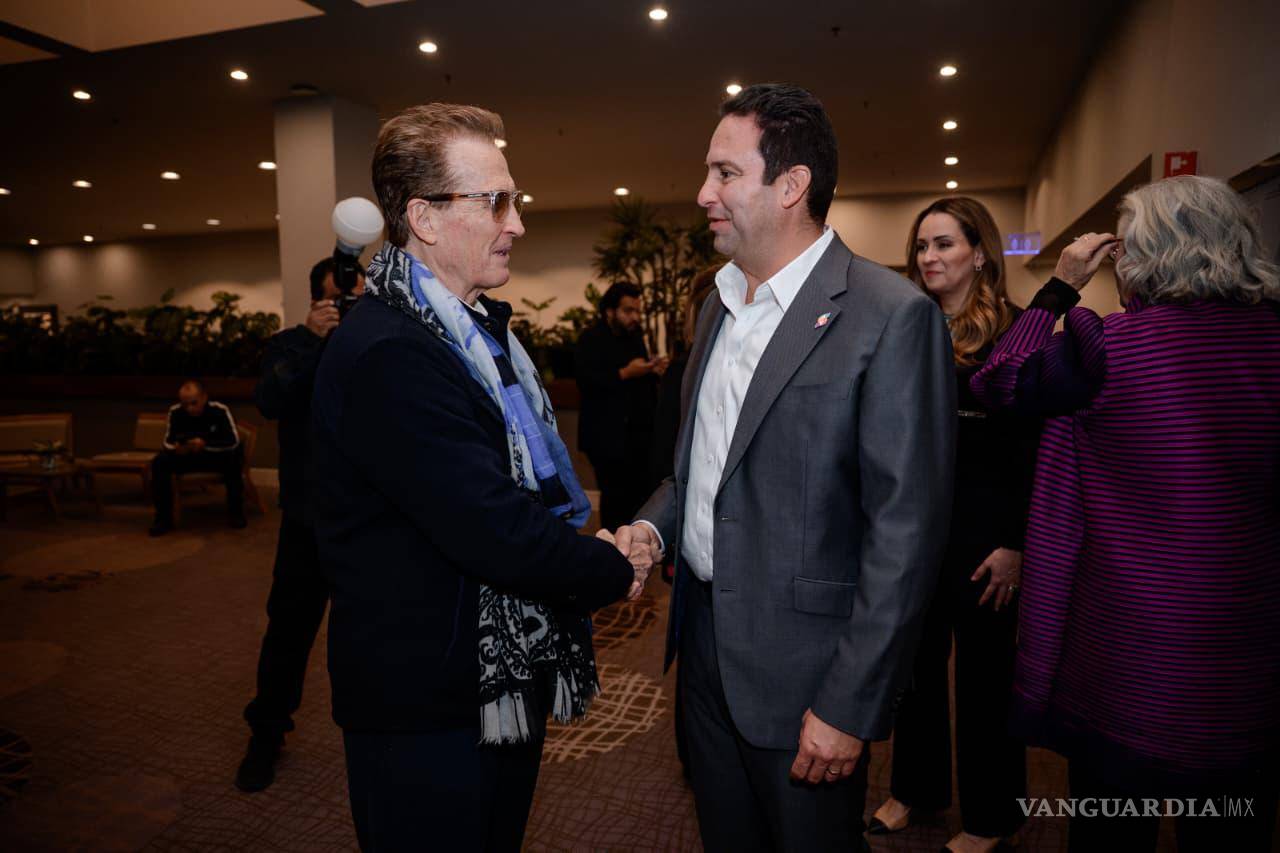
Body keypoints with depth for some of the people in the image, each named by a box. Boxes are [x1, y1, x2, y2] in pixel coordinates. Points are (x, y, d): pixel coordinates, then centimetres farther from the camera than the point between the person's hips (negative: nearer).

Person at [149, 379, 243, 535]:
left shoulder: (220, 411, -23)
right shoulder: (175, 412, -13)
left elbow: (233, 441, -26)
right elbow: (168, 441, -2)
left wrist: (205, 444, -38)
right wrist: (176, 447, -26)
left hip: (217, 456, -3)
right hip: (187, 456, 3)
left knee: (234, 459, -35)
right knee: (159, 462, -22)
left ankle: (235, 512, -15)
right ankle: (164, 517, -10)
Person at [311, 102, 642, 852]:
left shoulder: (483, 327, 8)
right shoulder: (387, 353, -24)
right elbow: (494, 533, -29)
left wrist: (584, 556, -1)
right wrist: (615, 572, -13)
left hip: (508, 678, 9)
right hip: (429, 708, -9)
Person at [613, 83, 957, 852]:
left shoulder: (892, 316, -18)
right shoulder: (720, 303, 7)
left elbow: (905, 532, -19)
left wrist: (849, 706, -18)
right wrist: (656, 522, -1)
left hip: (803, 666, -7)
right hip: (705, 641, 7)